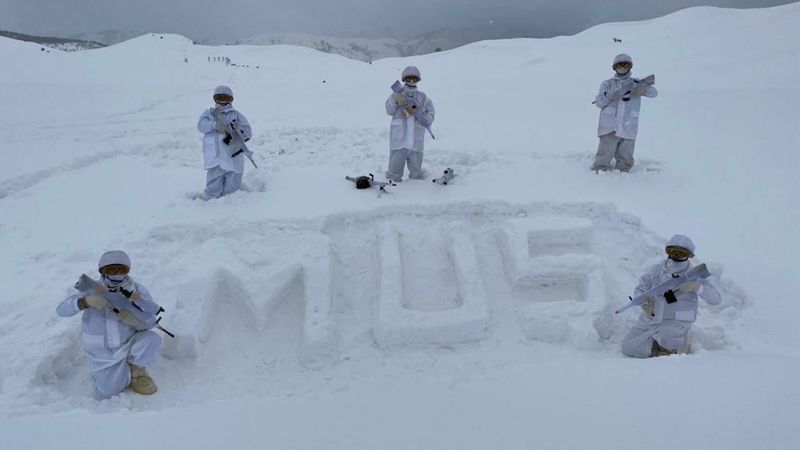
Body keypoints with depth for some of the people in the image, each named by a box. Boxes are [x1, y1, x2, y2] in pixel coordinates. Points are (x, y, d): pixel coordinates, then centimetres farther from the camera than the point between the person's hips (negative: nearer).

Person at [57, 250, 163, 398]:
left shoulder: (137, 290, -12)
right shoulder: (93, 291, -12)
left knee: (152, 339, -28)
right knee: (108, 393, -4)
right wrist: (87, 301, -36)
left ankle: (137, 371, 2)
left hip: (129, 345, 0)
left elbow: (151, 322, -13)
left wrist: (136, 321, -34)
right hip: (102, 353, 0)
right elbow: (62, 309, -19)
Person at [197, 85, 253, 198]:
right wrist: (215, 125, -22)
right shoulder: (209, 113, 18)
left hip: (233, 158, 0)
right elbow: (201, 125, -2)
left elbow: (248, 132, 2)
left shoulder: (237, 115, 14)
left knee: (231, 191, 2)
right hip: (215, 159, 0)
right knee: (213, 191, -2)